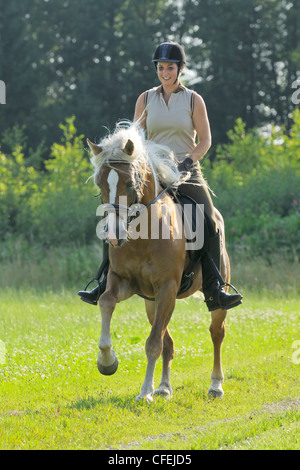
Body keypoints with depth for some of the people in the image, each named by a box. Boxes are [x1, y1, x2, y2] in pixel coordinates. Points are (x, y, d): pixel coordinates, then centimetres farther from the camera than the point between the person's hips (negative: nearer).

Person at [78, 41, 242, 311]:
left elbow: (205, 140, 2)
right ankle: (107, 285, 1)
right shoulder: (146, 99, 8)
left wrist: (189, 161, -14)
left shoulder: (193, 101, 3)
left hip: (187, 173, -2)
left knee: (208, 224, -18)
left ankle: (214, 291, -16)